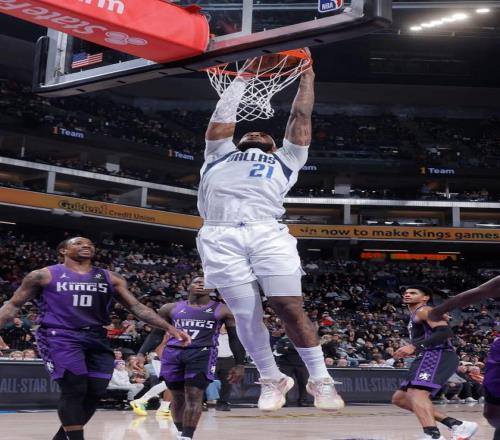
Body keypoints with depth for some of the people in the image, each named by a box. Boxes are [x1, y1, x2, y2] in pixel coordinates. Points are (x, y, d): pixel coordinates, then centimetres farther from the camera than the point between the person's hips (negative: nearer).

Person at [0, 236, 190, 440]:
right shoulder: (44, 275, 2)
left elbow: (136, 306, 9)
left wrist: (169, 327, -1)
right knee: (74, 390, -17)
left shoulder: (110, 278, 11)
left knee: (94, 393, 1)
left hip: (96, 338, 5)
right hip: (59, 337, -5)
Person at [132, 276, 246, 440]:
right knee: (177, 397, 9)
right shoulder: (171, 308, 11)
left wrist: (239, 364, 0)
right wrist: (140, 354, 3)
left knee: (194, 396, -12)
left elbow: (235, 338, 8)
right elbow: (156, 334, 14)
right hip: (172, 353, 3)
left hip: (202, 354, -3)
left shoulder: (223, 310, 6)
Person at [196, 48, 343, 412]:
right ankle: (272, 379, 13)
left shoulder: (285, 160, 30)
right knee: (246, 314, -2)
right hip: (222, 237, 1)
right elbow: (224, 116, 29)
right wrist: (243, 77, 37)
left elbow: (301, 118, 29)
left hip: (268, 233, -1)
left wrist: (306, 76, 36)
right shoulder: (221, 155, 32)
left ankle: (320, 379, 2)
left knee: (290, 307, -9)